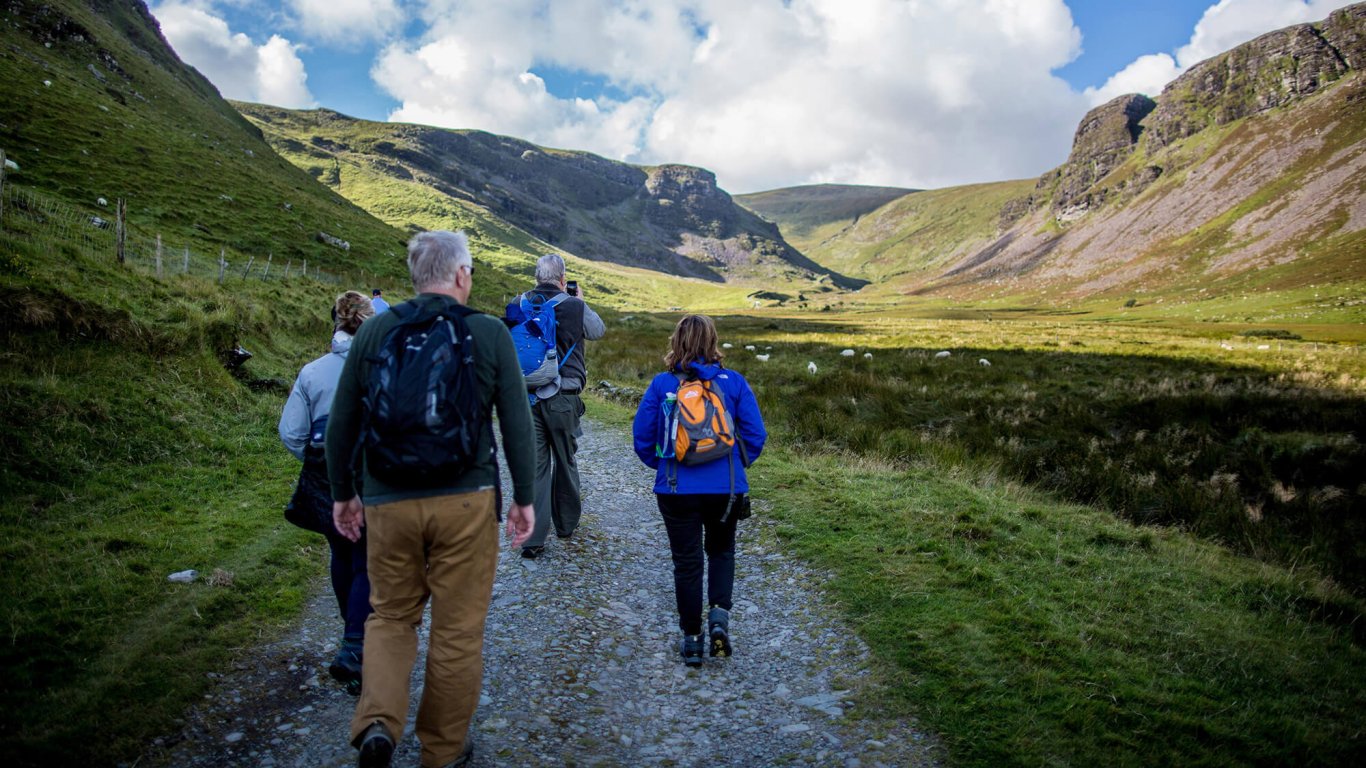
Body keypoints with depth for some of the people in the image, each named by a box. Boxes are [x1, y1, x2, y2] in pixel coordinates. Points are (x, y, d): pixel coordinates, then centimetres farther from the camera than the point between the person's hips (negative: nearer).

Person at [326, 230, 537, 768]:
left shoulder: (375, 331, 2)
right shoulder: (489, 333, -4)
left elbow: (342, 423, 6)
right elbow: (517, 424, -4)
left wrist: (343, 493, 18)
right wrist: (524, 498, 6)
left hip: (389, 501, 2)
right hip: (465, 502, -2)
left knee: (390, 615, 22)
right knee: (458, 629, 12)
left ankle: (377, 721, 4)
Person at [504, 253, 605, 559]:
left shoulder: (517, 305, 0)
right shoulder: (575, 306, -9)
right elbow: (598, 331, 10)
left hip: (525, 396, 2)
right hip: (563, 398, -2)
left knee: (534, 464, 6)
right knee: (565, 461, 16)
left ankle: (532, 538, 4)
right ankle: (566, 522, 34)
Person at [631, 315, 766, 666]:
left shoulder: (662, 384, -5)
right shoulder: (734, 382, -4)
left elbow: (642, 436, -3)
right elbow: (755, 435, -4)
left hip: (677, 489, -1)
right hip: (727, 488, 1)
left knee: (686, 561, 13)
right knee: (721, 550, 24)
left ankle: (692, 638, 21)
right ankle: (719, 614, 6)